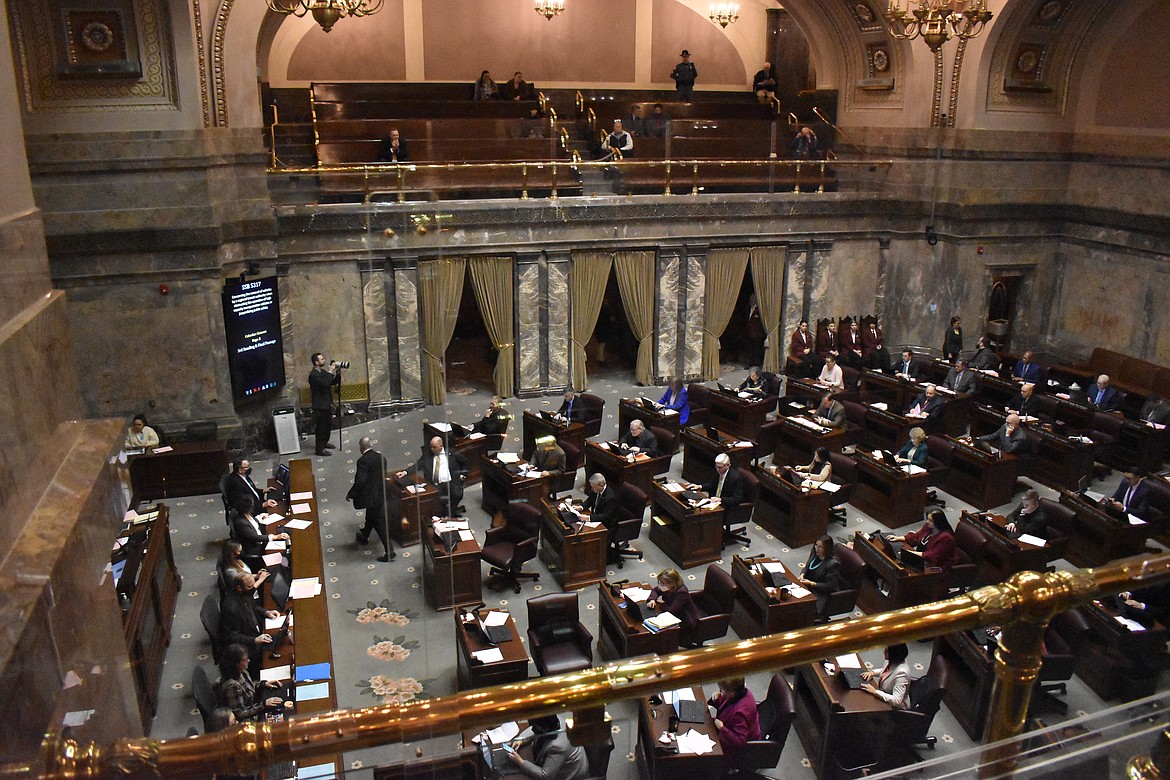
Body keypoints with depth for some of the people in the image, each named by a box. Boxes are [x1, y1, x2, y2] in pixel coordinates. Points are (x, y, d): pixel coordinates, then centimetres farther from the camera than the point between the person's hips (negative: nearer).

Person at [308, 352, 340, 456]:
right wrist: (330, 371, -22)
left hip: (327, 404, 9)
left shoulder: (323, 372, 10)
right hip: (320, 406, -9)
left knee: (328, 425, 20)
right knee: (321, 427, -2)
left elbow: (334, 382, 12)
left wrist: (338, 372, -3)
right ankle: (320, 449, 7)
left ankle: (324, 443, 37)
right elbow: (326, 383, -30)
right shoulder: (313, 375, -19)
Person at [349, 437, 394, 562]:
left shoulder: (363, 461, -21)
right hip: (381, 494, 8)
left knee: (380, 523, -3)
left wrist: (350, 494, -11)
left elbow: (360, 482, -25)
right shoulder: (380, 457, 3)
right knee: (370, 517, 29)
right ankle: (363, 537, 52)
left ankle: (390, 552, 0)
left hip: (372, 497, -8)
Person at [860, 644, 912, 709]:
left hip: (895, 708, -8)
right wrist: (873, 673, -3)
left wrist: (875, 691, -32)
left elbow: (896, 701, -35)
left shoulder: (901, 673, -32)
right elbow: (886, 671, 17)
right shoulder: (892, 661, -7)